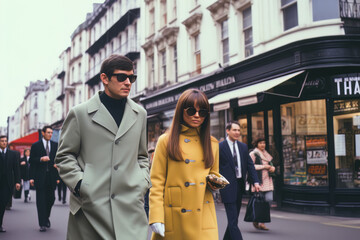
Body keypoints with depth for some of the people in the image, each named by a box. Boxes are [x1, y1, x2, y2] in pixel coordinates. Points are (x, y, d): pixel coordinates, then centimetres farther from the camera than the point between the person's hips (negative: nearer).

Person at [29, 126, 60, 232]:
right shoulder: (36, 146, 3)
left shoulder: (55, 145, 11)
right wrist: (41, 159, -17)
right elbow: (31, 161, 2)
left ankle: (46, 217, 29)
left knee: (51, 199, 4)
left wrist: (57, 176, 6)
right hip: (40, 177, -3)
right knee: (41, 200, -1)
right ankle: (42, 224, 3)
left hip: (51, 176, 3)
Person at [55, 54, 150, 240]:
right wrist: (79, 183, -7)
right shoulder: (80, 113, 4)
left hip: (130, 206, 2)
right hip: (89, 205, -2)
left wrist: (143, 182, 7)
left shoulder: (139, 114, 15)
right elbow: (64, 156, 7)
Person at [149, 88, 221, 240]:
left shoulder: (212, 144, 12)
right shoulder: (166, 141, 1)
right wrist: (156, 218, -11)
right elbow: (156, 182, -3)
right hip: (173, 218, -2)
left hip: (203, 217, 3)